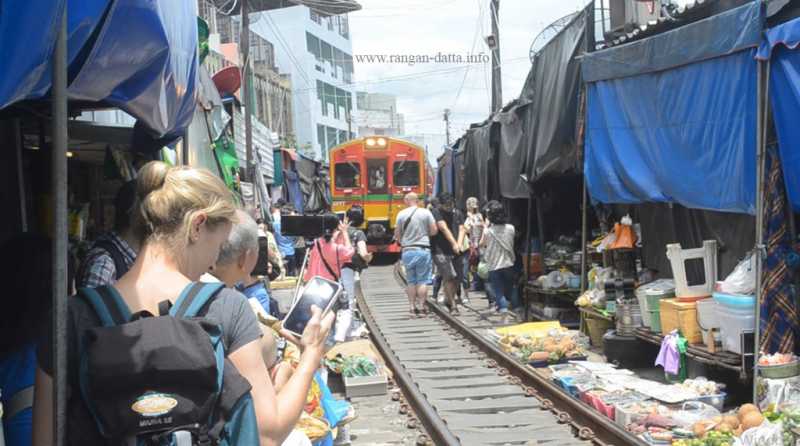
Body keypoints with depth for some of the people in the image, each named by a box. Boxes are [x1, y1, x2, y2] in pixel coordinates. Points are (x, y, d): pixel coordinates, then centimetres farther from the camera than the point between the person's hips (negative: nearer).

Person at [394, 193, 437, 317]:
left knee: (411, 281, 10)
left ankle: (412, 307, 11)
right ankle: (422, 307, 3)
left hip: (407, 250, 1)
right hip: (423, 250, -1)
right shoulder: (426, 212, -3)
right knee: (422, 280, 4)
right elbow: (434, 231, -1)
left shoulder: (401, 214, -1)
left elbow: (397, 234, 3)